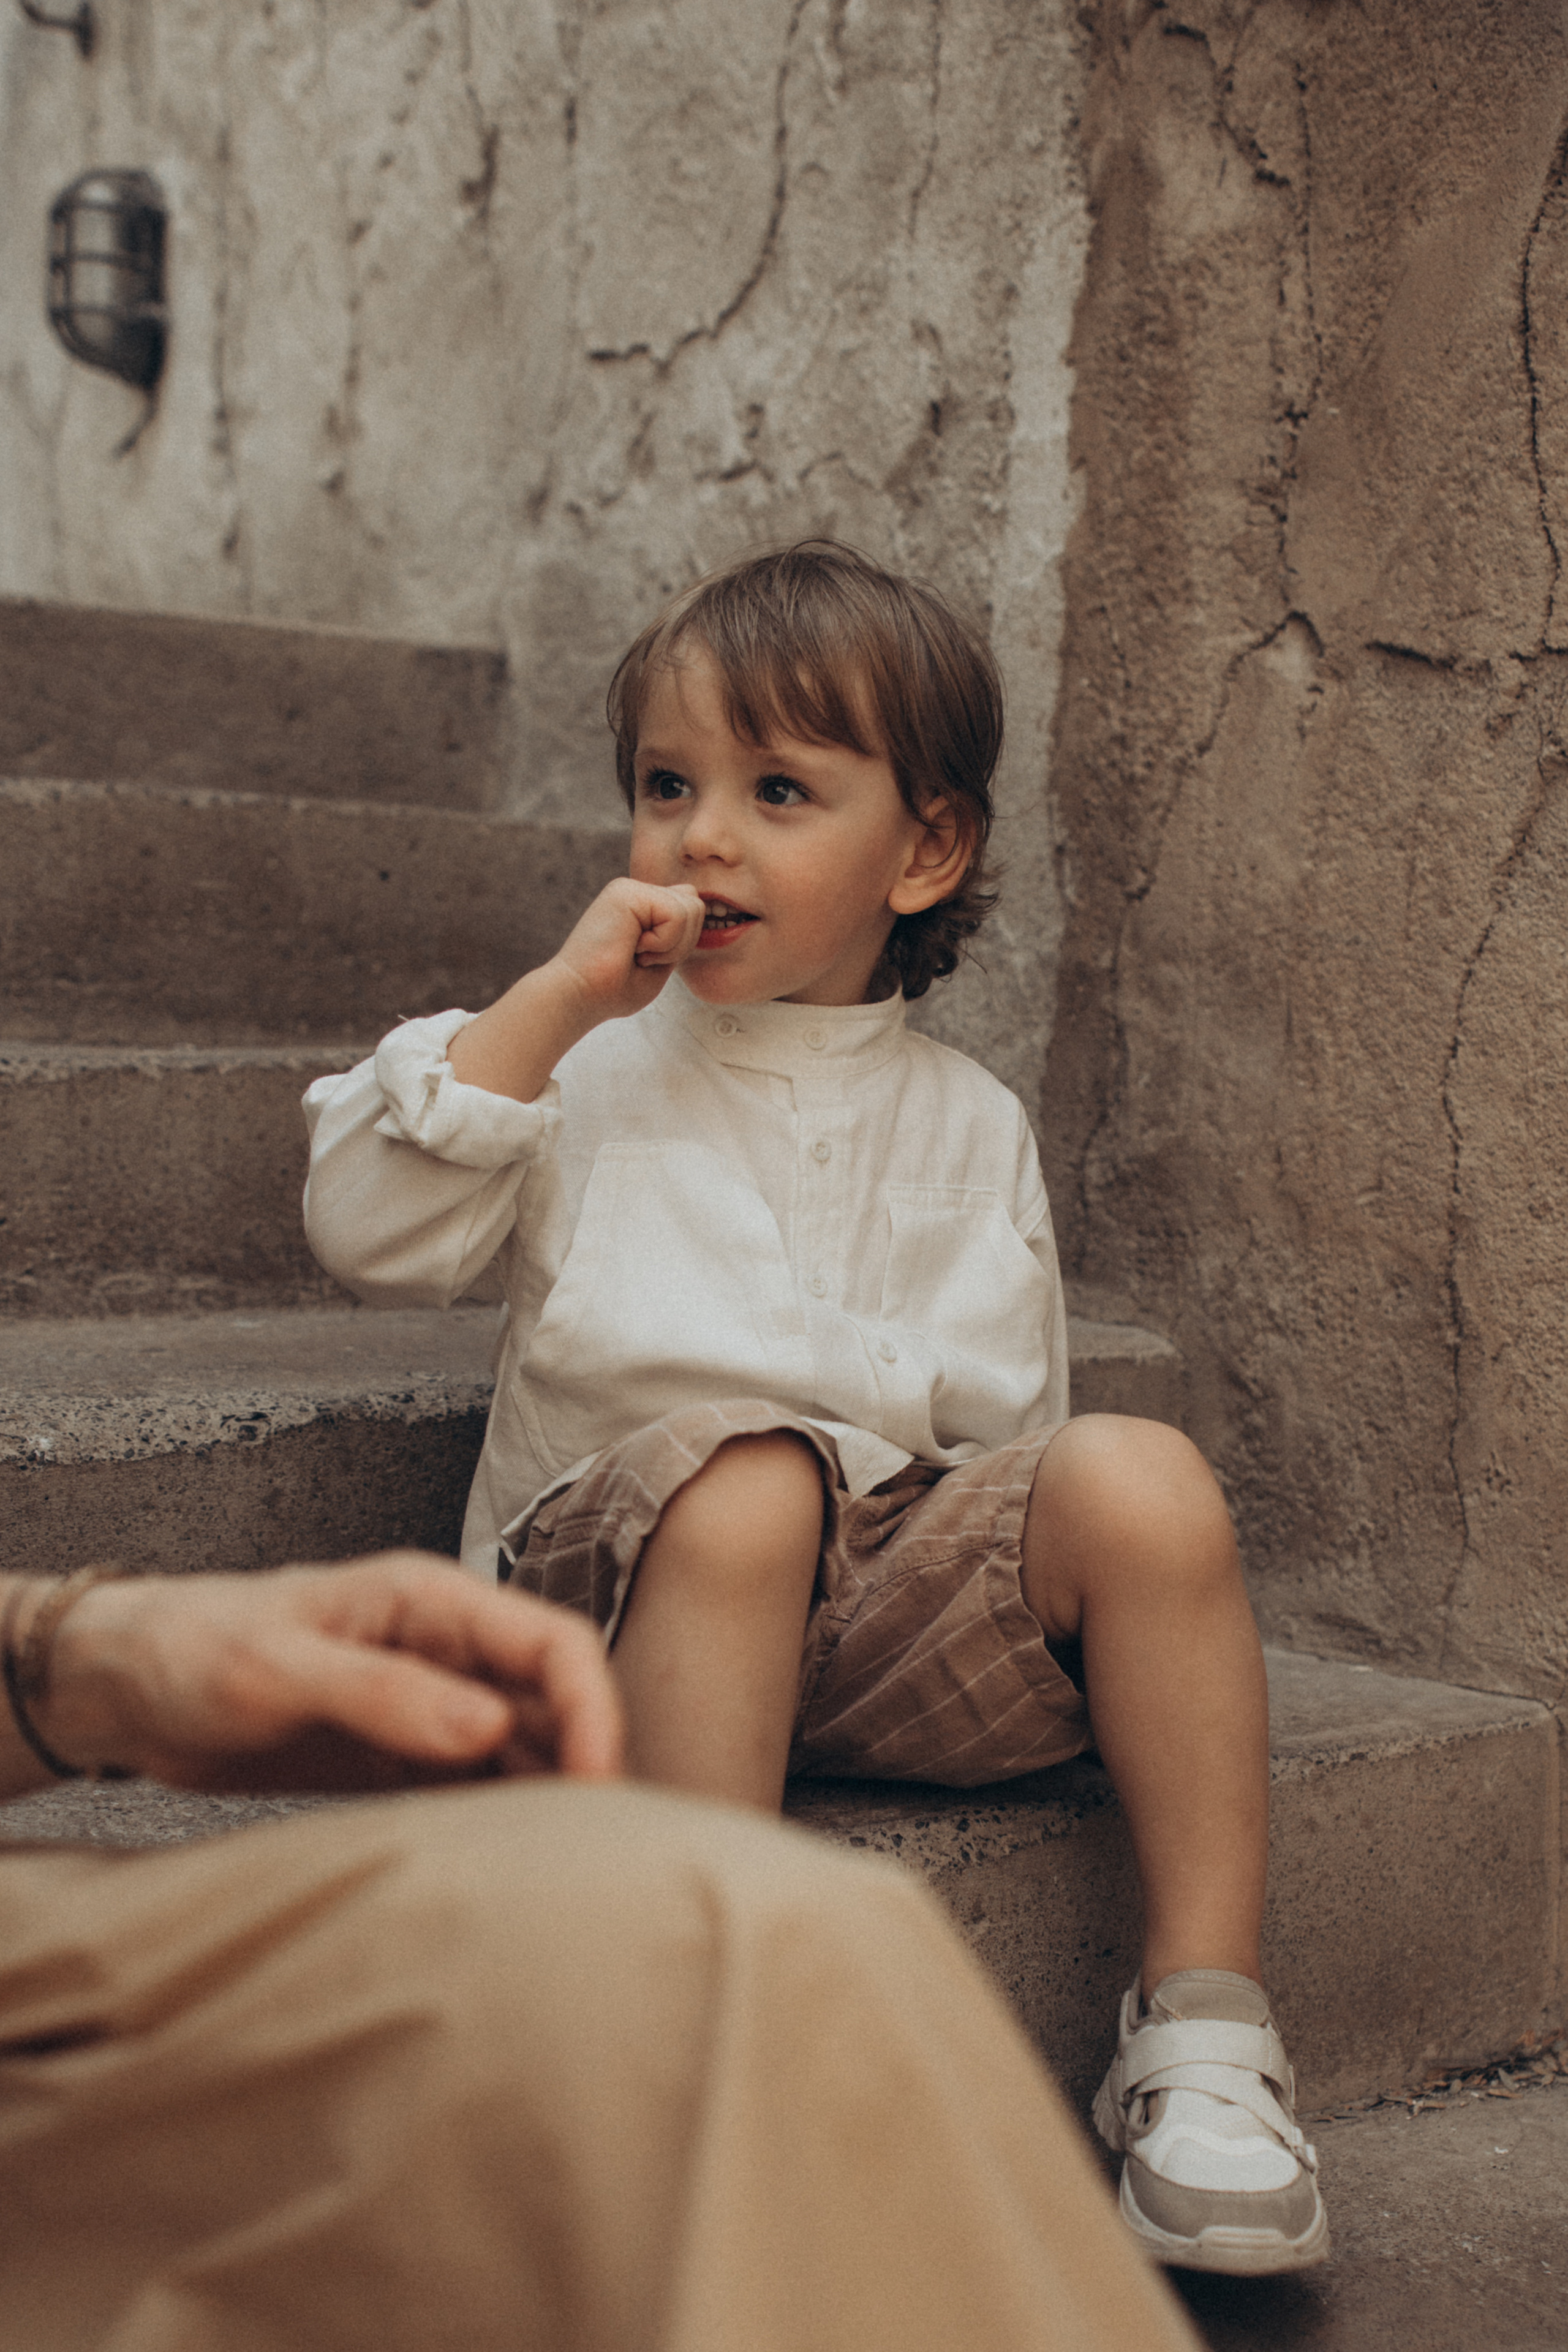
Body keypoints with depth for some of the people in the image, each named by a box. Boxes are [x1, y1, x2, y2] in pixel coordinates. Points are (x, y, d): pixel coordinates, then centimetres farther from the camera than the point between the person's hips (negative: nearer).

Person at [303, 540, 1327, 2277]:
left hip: (889, 1596, 2)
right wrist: (548, 1008, -11)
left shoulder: (964, 1124, 10)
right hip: (621, 1576, -2)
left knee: (1146, 1482, -23)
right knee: (746, 1486, -35)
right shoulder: (587, 1068, 7)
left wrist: (779, 1356, -12)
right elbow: (368, 1236, -6)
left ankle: (1204, 2027, -16)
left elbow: (998, 1409, 4)